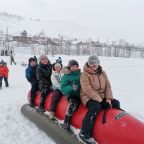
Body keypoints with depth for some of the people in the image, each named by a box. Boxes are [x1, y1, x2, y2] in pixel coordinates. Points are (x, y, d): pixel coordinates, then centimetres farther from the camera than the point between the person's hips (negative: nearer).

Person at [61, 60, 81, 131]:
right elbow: (63, 88, -4)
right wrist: (71, 88, -22)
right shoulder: (66, 76, 4)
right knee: (72, 103, -35)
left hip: (81, 94, 4)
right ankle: (66, 122, -22)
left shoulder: (81, 74, 12)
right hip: (71, 94, -4)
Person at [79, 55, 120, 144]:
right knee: (96, 107, -34)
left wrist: (108, 98, -8)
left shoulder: (102, 73, 7)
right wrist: (100, 101, -23)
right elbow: (88, 90, -21)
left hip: (101, 97, 7)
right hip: (88, 97, -7)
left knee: (115, 103, -4)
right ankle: (85, 133, -31)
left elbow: (107, 86, 8)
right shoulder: (85, 74, -13)